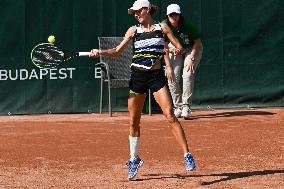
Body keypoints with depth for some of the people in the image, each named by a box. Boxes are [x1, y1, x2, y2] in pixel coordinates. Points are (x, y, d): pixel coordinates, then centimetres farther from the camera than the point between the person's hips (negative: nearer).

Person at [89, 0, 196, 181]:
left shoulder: (162, 27, 4)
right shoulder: (134, 30, 8)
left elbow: (179, 47, 6)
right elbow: (117, 51, 6)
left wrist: (177, 50, -16)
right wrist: (100, 52, -9)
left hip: (157, 76, -2)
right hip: (137, 76, 2)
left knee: (170, 116, -15)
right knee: (134, 121, 6)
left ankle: (187, 155, -13)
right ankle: (134, 159, 23)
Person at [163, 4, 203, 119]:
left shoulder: (187, 27, -28)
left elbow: (197, 42, -16)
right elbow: (165, 48, -11)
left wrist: (191, 58, -21)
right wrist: (168, 66, -18)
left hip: (192, 49, -3)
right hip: (176, 51, 3)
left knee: (188, 75, -21)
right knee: (172, 77, -10)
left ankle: (186, 107, -18)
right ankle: (178, 107, 1)